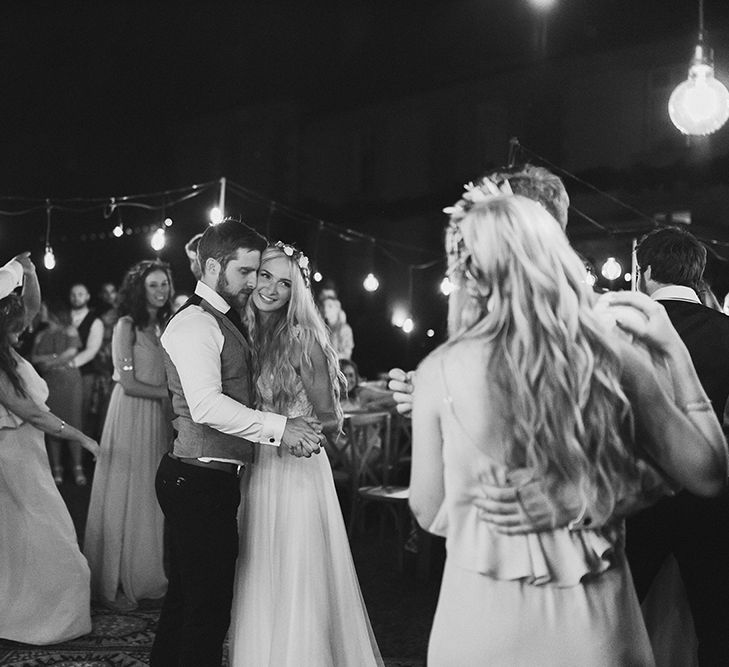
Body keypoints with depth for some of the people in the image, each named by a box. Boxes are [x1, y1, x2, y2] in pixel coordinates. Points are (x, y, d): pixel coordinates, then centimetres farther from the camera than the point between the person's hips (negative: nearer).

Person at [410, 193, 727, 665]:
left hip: (483, 624, 0)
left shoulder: (441, 370, -11)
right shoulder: (615, 359, -9)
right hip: (594, 626, 1)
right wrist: (673, 349, 5)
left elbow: (429, 514, -1)